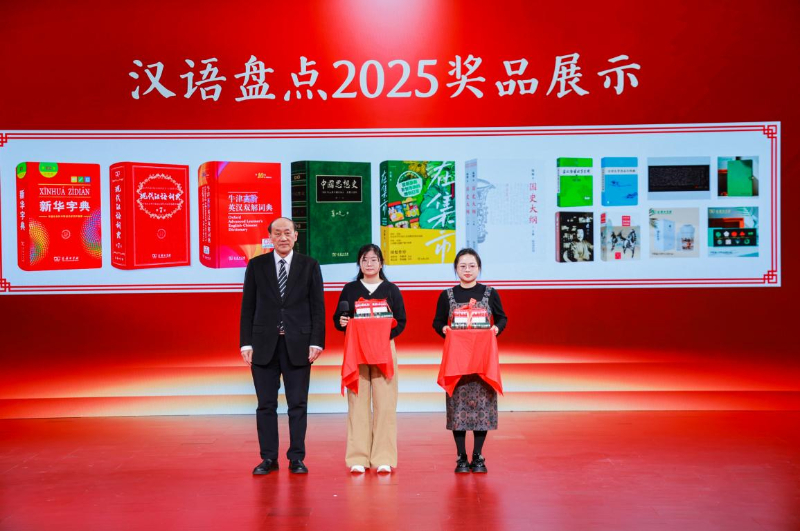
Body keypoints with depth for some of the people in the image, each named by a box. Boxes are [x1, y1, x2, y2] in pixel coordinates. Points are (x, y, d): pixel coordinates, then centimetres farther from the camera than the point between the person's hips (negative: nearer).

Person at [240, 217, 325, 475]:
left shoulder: (310, 265, 4)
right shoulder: (256, 265, 6)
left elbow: (318, 307, 2)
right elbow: (248, 307, 5)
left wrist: (316, 342, -6)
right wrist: (246, 343, -1)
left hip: (298, 345, -1)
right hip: (264, 345, 1)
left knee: (298, 404, 4)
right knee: (266, 404, 6)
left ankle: (296, 459, 14)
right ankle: (268, 458, 16)